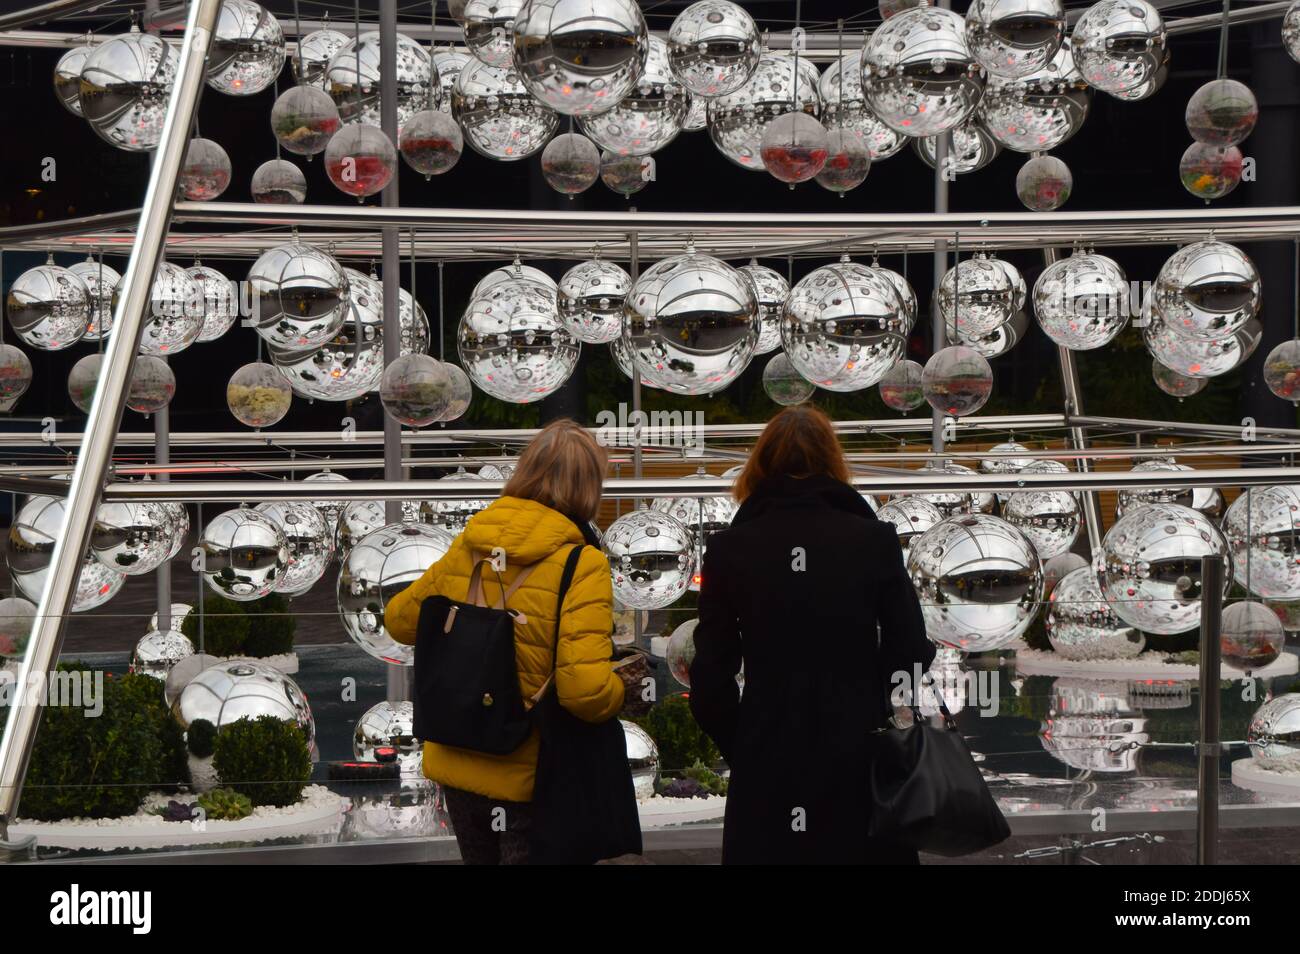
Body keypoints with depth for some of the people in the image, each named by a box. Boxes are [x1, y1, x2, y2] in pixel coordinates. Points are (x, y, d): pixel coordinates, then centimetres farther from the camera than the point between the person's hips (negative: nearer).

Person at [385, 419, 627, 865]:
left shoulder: (466, 546, -1)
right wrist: (620, 689, -8)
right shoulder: (580, 565, -19)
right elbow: (587, 690, -28)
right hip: (529, 779, -5)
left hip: (456, 765, 5)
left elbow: (400, 620, 14)